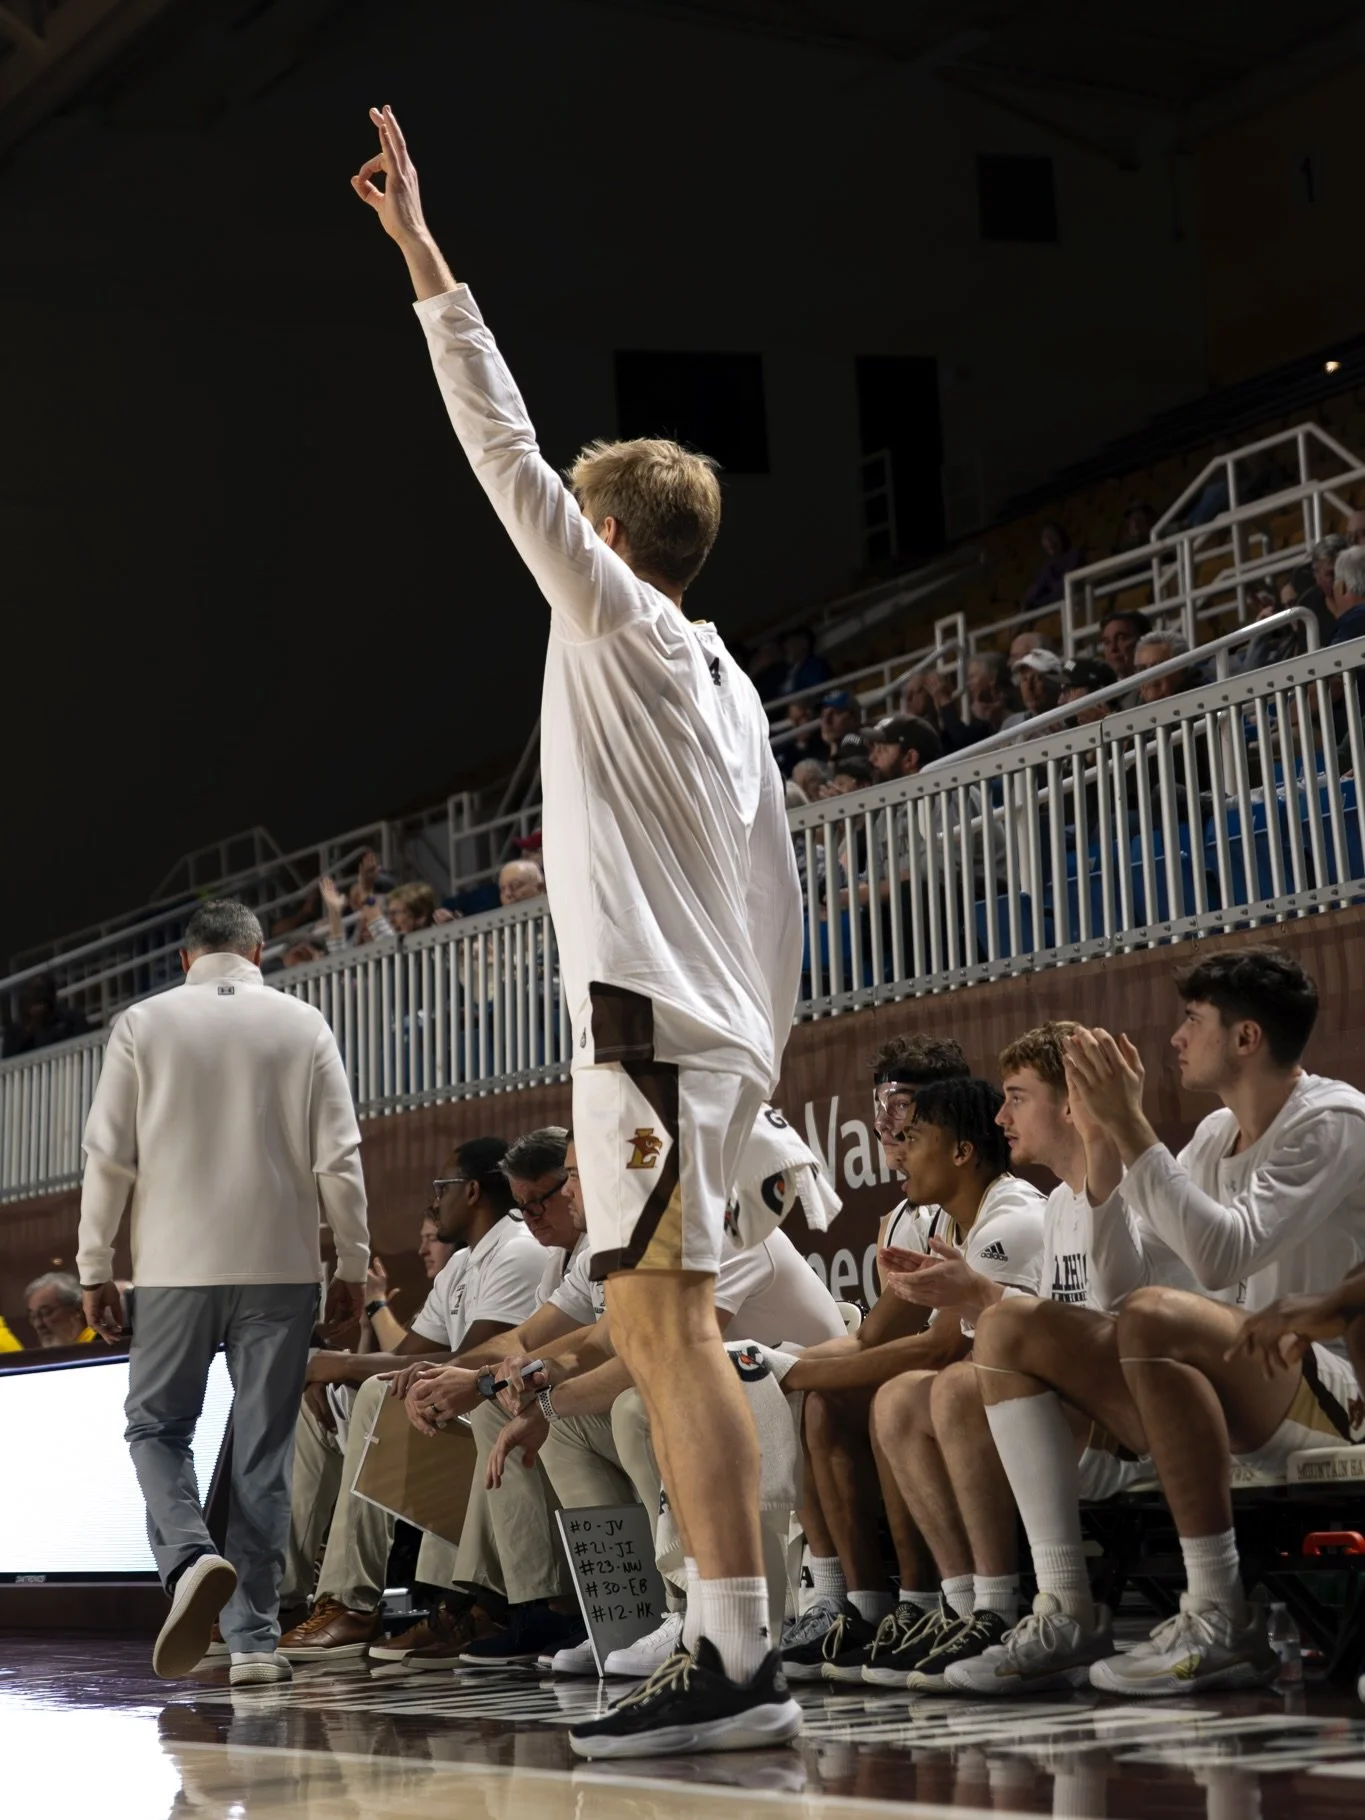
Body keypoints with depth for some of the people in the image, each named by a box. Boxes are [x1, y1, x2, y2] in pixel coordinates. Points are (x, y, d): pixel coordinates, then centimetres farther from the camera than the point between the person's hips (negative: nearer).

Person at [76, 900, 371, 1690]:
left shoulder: (144, 1024, 2)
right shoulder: (303, 1025, 4)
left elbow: (108, 1156, 0)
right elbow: (339, 1158, 0)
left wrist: (96, 1267, 7)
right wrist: (353, 1265, 8)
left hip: (176, 1267, -1)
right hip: (280, 1267, 1)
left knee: (158, 1426, 11)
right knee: (265, 1448, 6)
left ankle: (191, 1558, -18)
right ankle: (255, 1640, 5)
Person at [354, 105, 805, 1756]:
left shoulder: (619, 621, 0)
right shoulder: (722, 678, 23)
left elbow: (503, 442, -6)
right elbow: (777, 882, 20)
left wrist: (421, 251, -4)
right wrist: (762, 1047, 21)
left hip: (648, 1012, -9)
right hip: (718, 1025, 9)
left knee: (663, 1316, -13)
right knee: (665, 1330, 8)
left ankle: (740, 1662, -17)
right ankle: (732, 1657, 7)